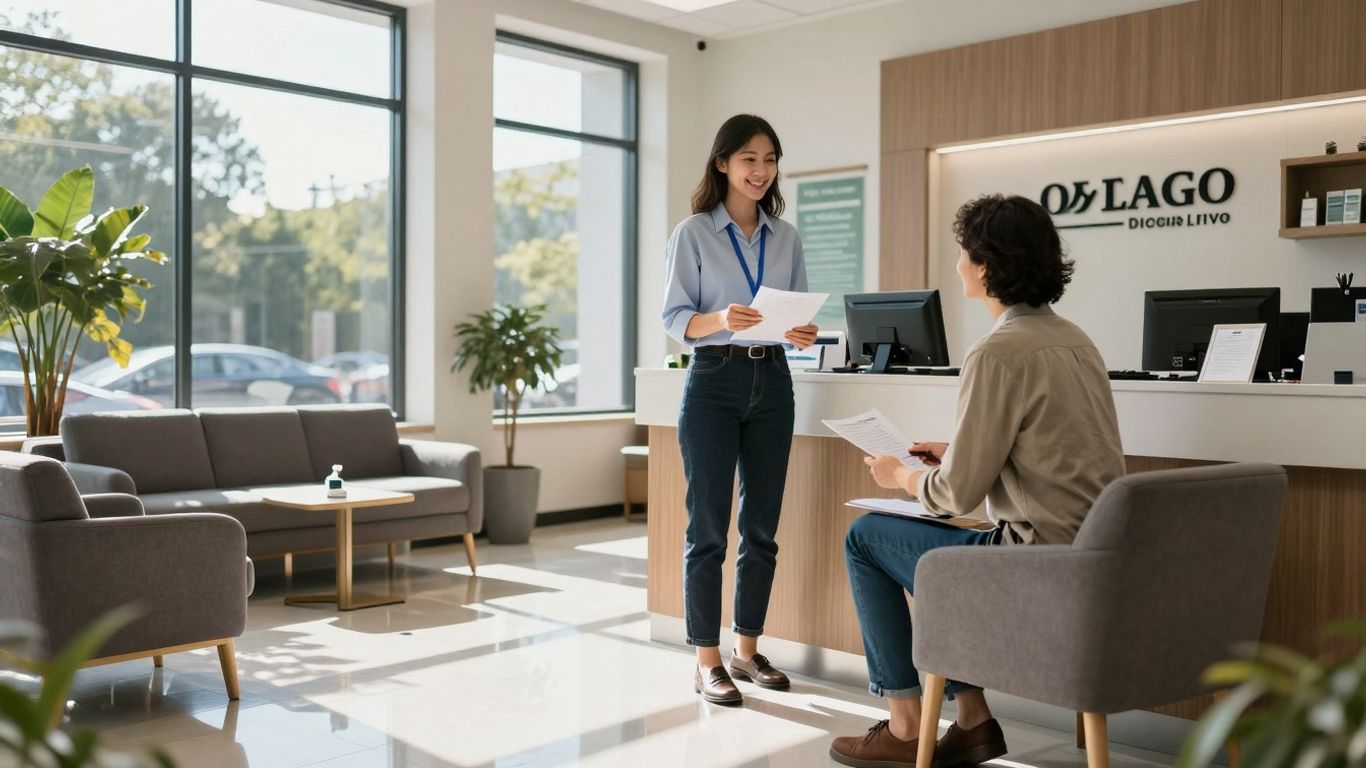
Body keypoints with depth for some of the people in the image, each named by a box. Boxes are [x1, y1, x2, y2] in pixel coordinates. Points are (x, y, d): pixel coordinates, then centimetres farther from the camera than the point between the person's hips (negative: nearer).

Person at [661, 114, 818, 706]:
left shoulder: (786, 237, 12)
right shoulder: (693, 233, -1)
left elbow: (799, 312, 13)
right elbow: (675, 318, -6)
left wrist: (803, 333, -10)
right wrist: (720, 319, -25)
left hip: (771, 382, 5)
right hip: (714, 380, -4)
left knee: (763, 526, 9)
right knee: (708, 526, -1)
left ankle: (747, 649, 22)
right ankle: (707, 662, 8)